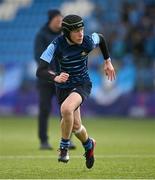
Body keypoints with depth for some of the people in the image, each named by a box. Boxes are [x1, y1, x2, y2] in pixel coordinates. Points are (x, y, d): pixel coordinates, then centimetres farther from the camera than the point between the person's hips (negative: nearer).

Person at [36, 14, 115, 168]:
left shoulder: (88, 42, -18)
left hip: (82, 84, -1)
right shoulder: (57, 45, -23)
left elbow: (101, 38, 8)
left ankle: (64, 146, -9)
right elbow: (40, 72, -29)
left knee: (66, 109, -32)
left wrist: (108, 61, 15)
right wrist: (55, 78, -49)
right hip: (63, 87, 2)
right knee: (75, 126, 13)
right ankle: (88, 144, 49)